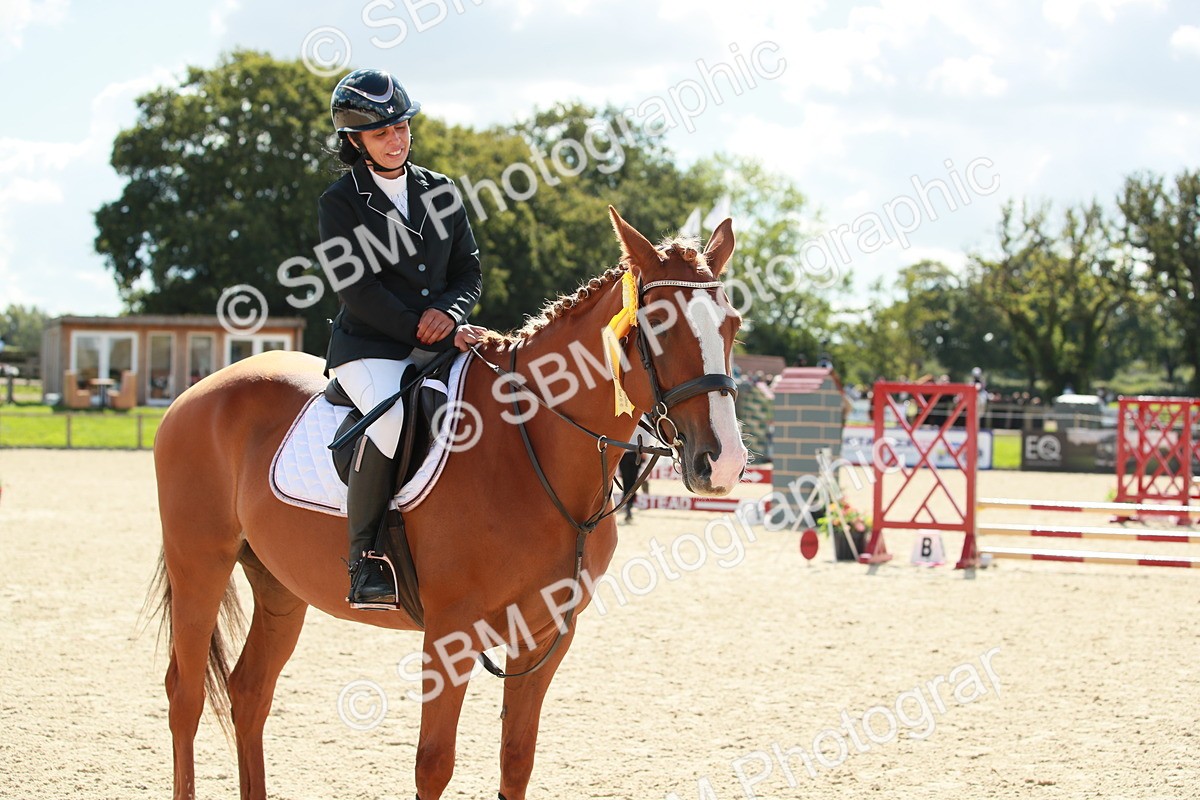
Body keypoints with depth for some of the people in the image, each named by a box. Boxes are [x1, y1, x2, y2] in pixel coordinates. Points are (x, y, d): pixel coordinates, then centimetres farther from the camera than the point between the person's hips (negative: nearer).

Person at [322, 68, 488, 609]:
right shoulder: (340, 203, 0)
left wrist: (448, 313, -8)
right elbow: (358, 291, -9)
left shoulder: (441, 193, 15)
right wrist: (437, 337, -15)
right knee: (390, 417, -35)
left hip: (442, 341, 5)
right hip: (368, 347, -5)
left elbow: (470, 273, 16)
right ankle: (364, 559, -25)